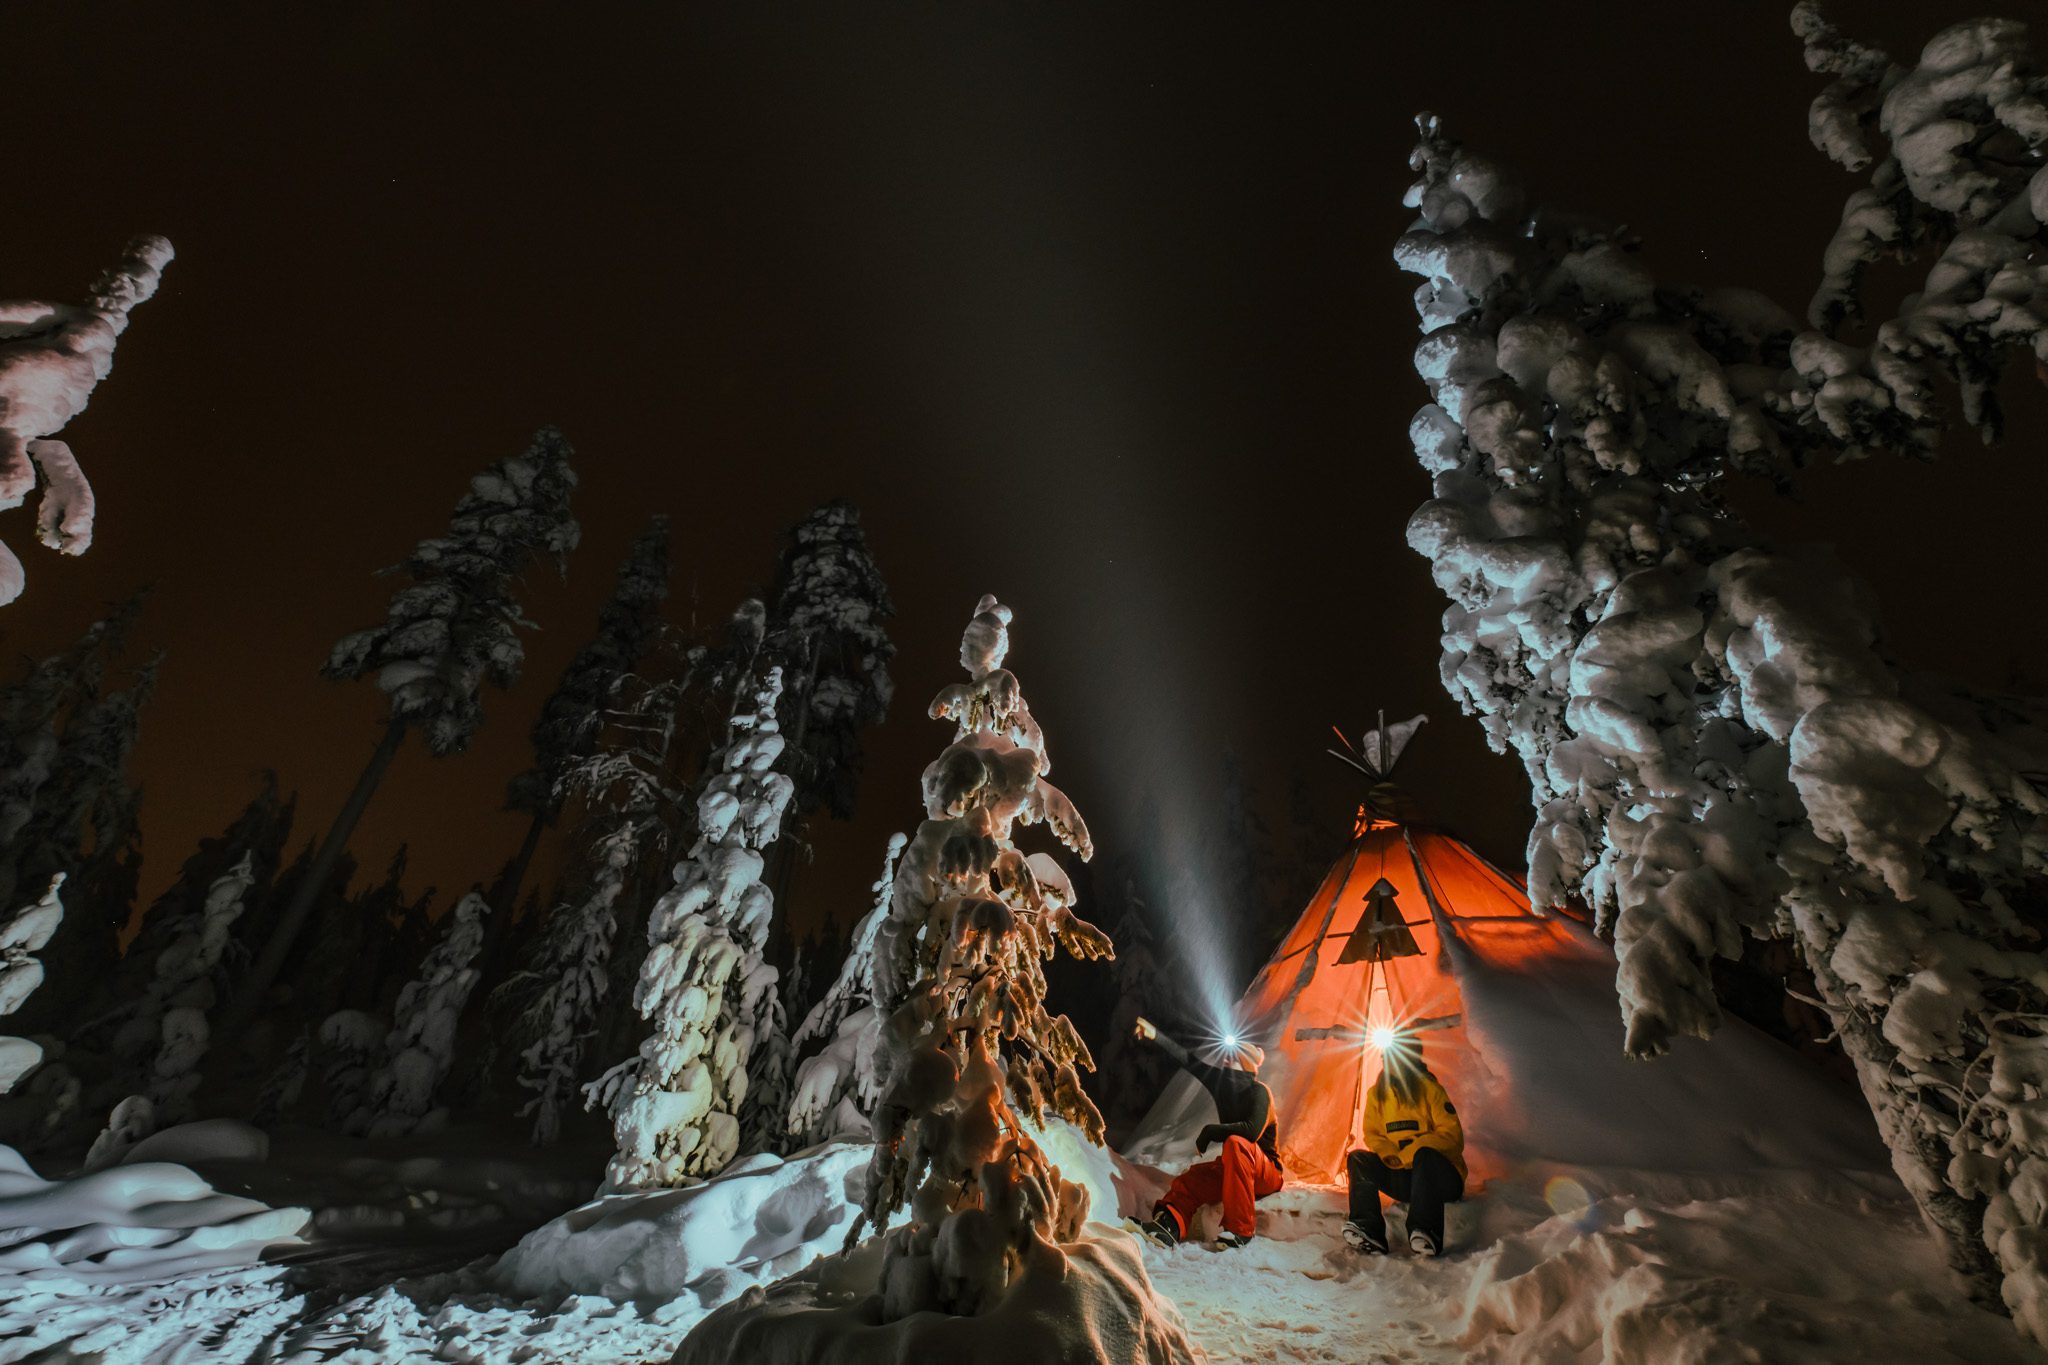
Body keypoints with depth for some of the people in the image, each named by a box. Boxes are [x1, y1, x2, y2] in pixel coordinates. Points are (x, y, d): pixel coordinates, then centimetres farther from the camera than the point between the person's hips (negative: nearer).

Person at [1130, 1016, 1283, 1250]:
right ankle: (1169, 1225, -45)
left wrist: (1210, 1131, -20)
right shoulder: (1222, 1080, 4)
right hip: (1232, 1167, 6)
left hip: (1266, 1172, -6)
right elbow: (1187, 1061, 4)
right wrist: (1156, 1036, -2)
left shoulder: (1258, 1091, -15)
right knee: (1193, 1177, -20)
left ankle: (1239, 1229, -35)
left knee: (1236, 1143, -36)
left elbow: (1252, 1131, -31)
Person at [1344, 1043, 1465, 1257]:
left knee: (1425, 1155, -36)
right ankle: (1369, 1232, -31)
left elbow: (1452, 1135, -14)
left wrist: (1407, 1154, -23)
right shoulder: (1377, 1093, 6)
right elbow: (1372, 1134, 7)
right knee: (1358, 1160, -17)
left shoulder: (1429, 1088, -8)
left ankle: (1425, 1232, -42)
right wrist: (1389, 1154, -17)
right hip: (1403, 1178, 5)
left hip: (1441, 1177, -4)